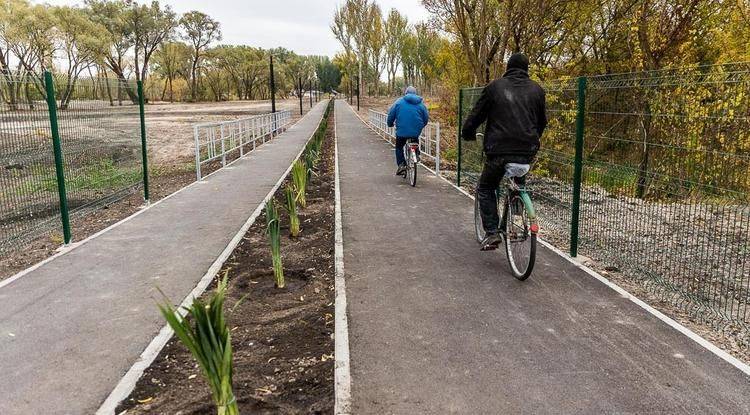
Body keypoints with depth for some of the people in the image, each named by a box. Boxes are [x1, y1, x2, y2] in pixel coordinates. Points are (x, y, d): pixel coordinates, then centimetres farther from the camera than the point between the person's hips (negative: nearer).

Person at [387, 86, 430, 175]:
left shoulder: (399, 102, 2)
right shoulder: (421, 104, 8)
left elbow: (391, 114, 4)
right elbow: (426, 118, 13)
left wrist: (390, 124, 23)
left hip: (401, 131, -2)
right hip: (416, 132, 2)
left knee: (399, 147, 17)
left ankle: (401, 164, 0)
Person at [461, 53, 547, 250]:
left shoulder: (495, 86, 4)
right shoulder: (536, 89, 12)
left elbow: (477, 114, 6)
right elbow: (542, 121, 21)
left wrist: (467, 133, 23)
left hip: (499, 150, -3)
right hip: (527, 152, 3)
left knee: (485, 189, 14)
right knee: (519, 186, 30)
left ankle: (492, 232, 2)